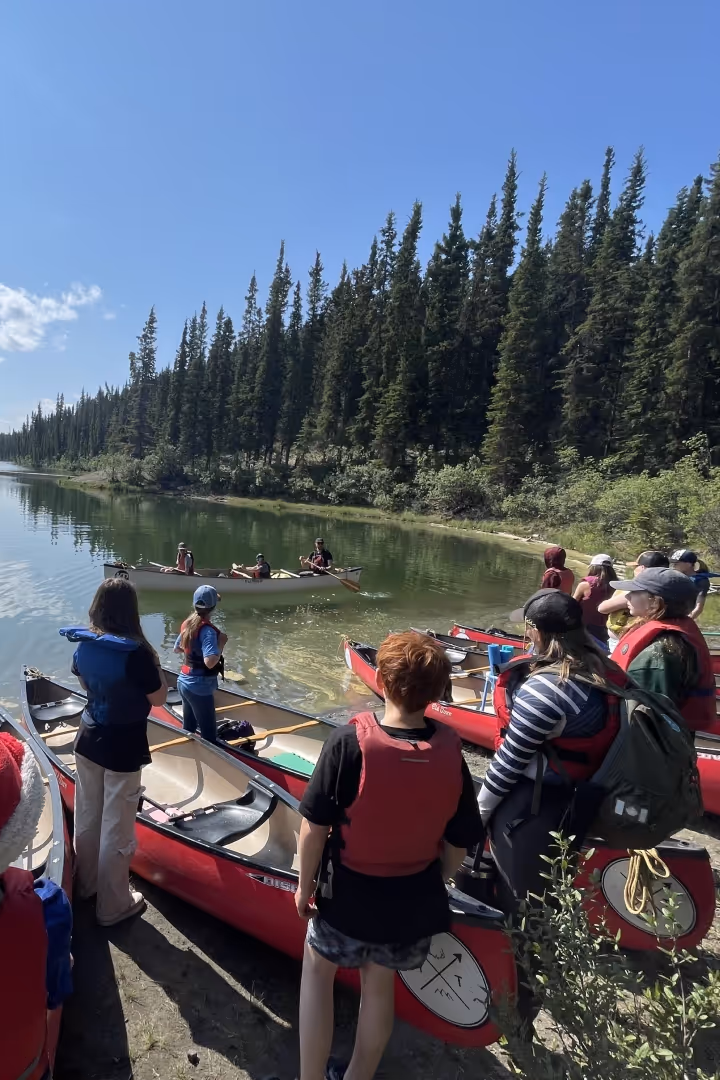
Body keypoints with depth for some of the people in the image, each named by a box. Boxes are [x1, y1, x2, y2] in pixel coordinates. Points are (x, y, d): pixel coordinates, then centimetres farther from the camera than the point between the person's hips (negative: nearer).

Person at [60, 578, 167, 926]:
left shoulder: (84, 646, -5)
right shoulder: (135, 652, -27)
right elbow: (159, 698, -14)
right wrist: (152, 663, -6)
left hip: (88, 741, 7)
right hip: (123, 749, -7)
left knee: (87, 817, 24)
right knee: (116, 828, 9)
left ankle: (86, 882, 45)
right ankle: (113, 905, 26)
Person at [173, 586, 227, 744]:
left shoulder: (188, 623, 4)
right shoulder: (208, 630, -21)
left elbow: (177, 648, 20)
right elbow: (210, 662, -32)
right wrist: (221, 643, -19)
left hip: (184, 681, 9)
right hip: (199, 687, -9)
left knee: (188, 728, 20)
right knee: (209, 736, -1)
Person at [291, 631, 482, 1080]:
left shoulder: (350, 742, -28)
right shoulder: (451, 752, -19)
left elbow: (315, 828, -20)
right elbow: (458, 845, -7)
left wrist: (305, 885, -2)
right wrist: (430, 888, 11)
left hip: (347, 893, -2)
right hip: (412, 900, 3)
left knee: (318, 969, 27)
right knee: (379, 986, 28)